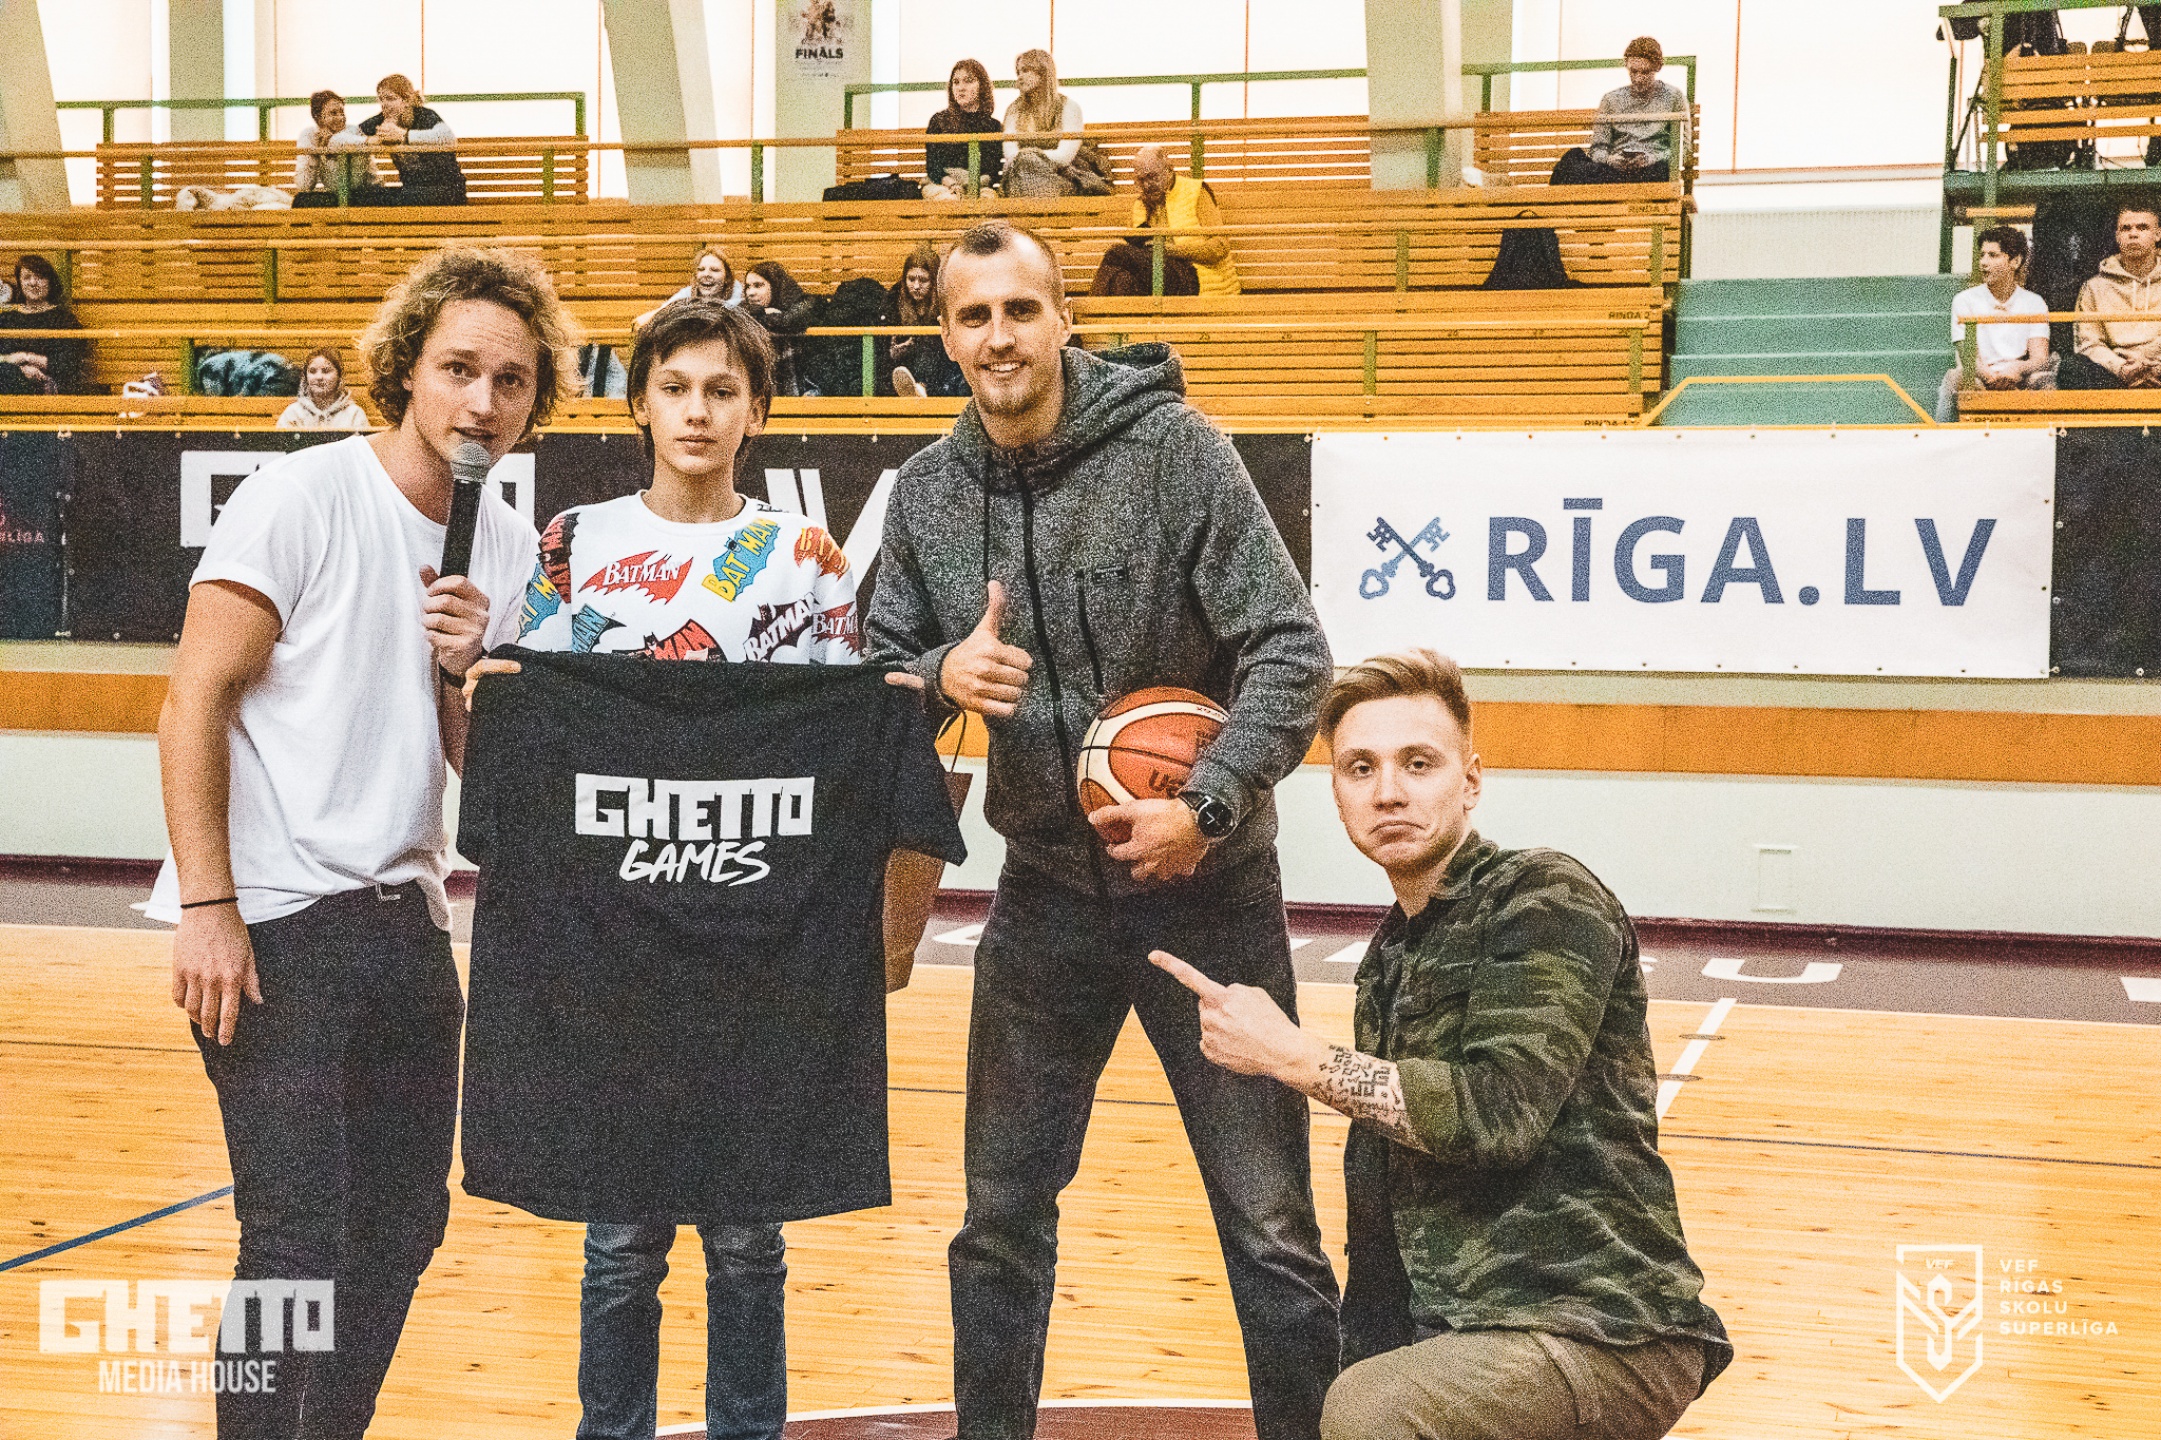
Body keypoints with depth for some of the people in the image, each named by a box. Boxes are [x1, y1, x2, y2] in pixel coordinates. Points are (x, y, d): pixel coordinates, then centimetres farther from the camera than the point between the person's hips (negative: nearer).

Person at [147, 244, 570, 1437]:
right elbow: (195, 701, -11)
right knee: (299, 1239, -8)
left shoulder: (511, 552, 10)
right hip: (270, 925, -6)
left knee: (403, 1223, 11)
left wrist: (461, 667, -7)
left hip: (404, 923, 7)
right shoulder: (300, 499, -8)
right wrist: (208, 906, -16)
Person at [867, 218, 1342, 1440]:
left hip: (1206, 886, -4)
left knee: (1270, 1224, 4)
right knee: (1003, 1213, 13)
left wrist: (1209, 805, -23)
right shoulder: (927, 492, 0)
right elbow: (881, 674, 7)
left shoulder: (1172, 446, -12)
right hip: (1046, 893, 4)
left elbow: (1292, 652, -13)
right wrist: (942, 674, -15)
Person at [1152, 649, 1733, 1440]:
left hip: (1604, 1335, -8)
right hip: (1463, 1331, 8)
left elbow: (1500, 1113, -20)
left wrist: (1291, 1054, -14)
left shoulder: (1548, 899, -8)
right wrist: (1360, 1360, 13)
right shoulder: (1388, 958, 17)